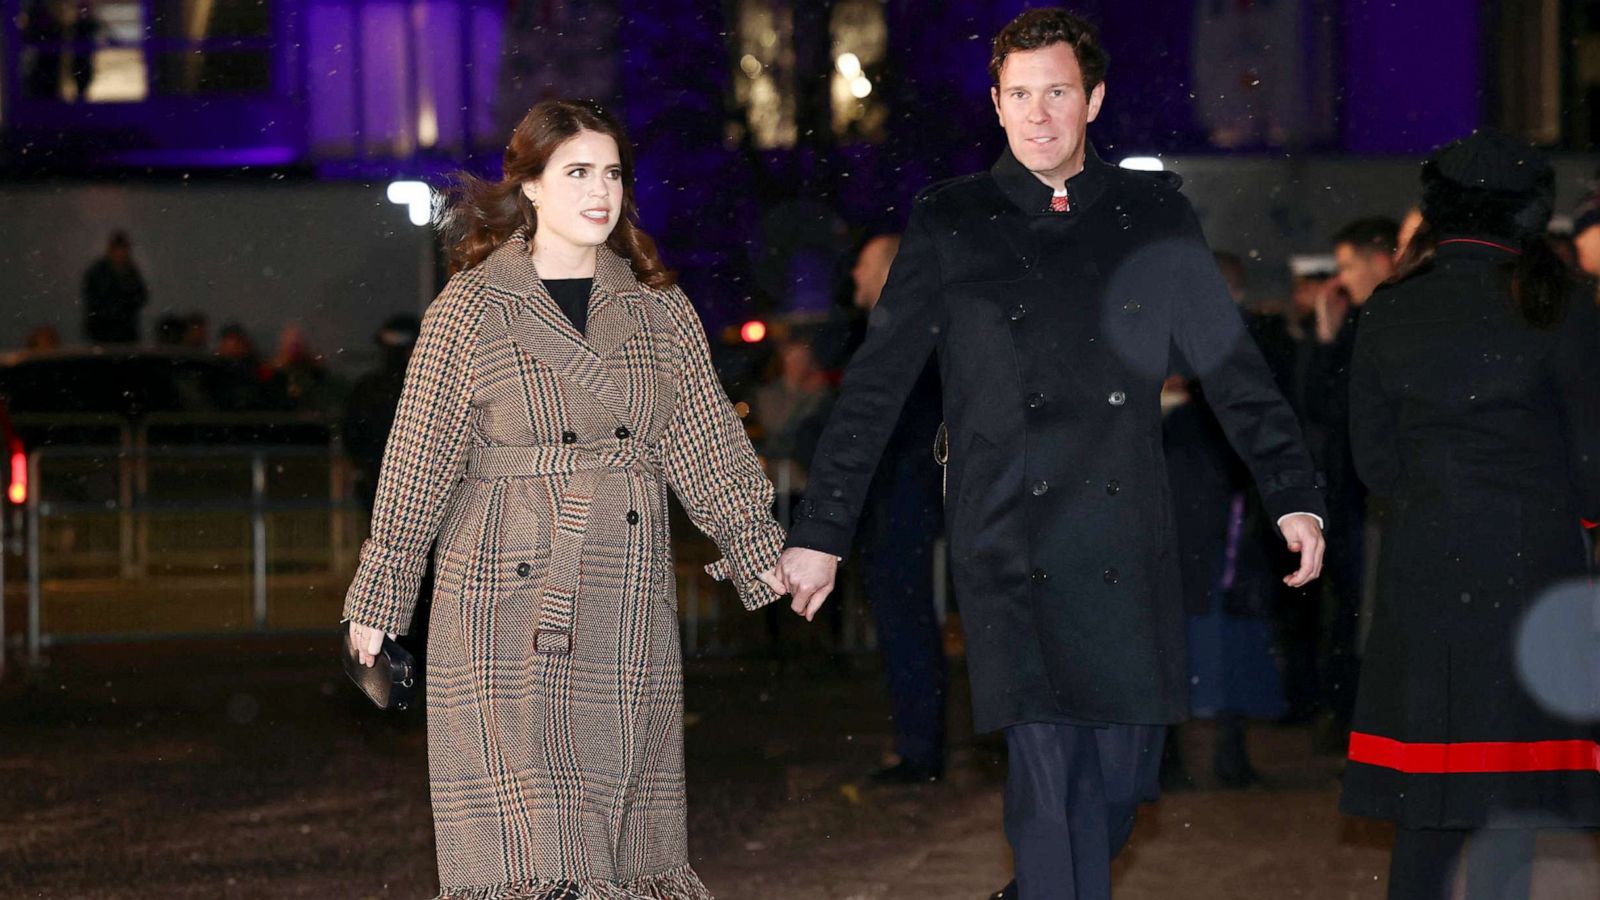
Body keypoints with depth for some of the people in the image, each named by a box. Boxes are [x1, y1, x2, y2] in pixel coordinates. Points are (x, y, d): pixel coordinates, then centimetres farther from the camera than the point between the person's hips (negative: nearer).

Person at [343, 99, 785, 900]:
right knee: (523, 832, -10)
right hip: (508, 604, -4)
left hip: (629, 608, 4)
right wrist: (379, 599, 3)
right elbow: (418, 464, 1)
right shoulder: (471, 309, 0)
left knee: (626, 832, 5)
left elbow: (705, 444, 11)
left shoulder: (659, 311, 11)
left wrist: (761, 553, 2)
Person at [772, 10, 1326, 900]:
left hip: (1127, 549, 3)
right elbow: (875, 387, 5)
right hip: (1011, 546, -2)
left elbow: (1234, 365, 12)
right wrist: (821, 532, 2)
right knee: (1048, 766, -12)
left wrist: (1296, 497, 5)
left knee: (1125, 773, 6)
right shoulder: (951, 224, 4)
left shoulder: (1155, 214, 9)